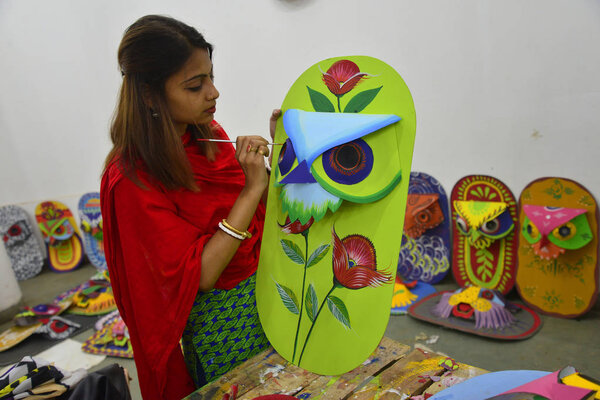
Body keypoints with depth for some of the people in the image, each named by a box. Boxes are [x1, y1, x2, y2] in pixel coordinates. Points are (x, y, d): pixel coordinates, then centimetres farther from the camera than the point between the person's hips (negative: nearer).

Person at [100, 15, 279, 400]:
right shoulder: (132, 179, -24)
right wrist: (252, 187, -30)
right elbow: (201, 274, -26)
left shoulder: (210, 135, -5)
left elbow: (258, 211, 4)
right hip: (216, 319, -6)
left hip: (264, 291, 6)